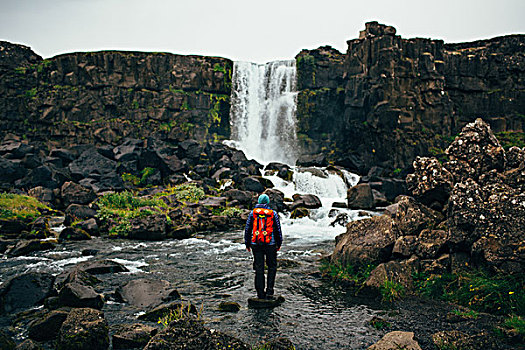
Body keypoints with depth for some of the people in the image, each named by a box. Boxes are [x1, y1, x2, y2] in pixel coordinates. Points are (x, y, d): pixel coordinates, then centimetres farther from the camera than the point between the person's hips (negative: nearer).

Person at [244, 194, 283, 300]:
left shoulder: (253, 213, 4)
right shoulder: (273, 213, 1)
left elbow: (247, 229, 6)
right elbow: (278, 230, 4)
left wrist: (247, 244, 14)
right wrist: (279, 243, 14)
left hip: (256, 244, 1)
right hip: (270, 243, -1)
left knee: (259, 268, 6)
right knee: (272, 267, 11)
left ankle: (261, 293, 9)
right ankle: (269, 291, 3)